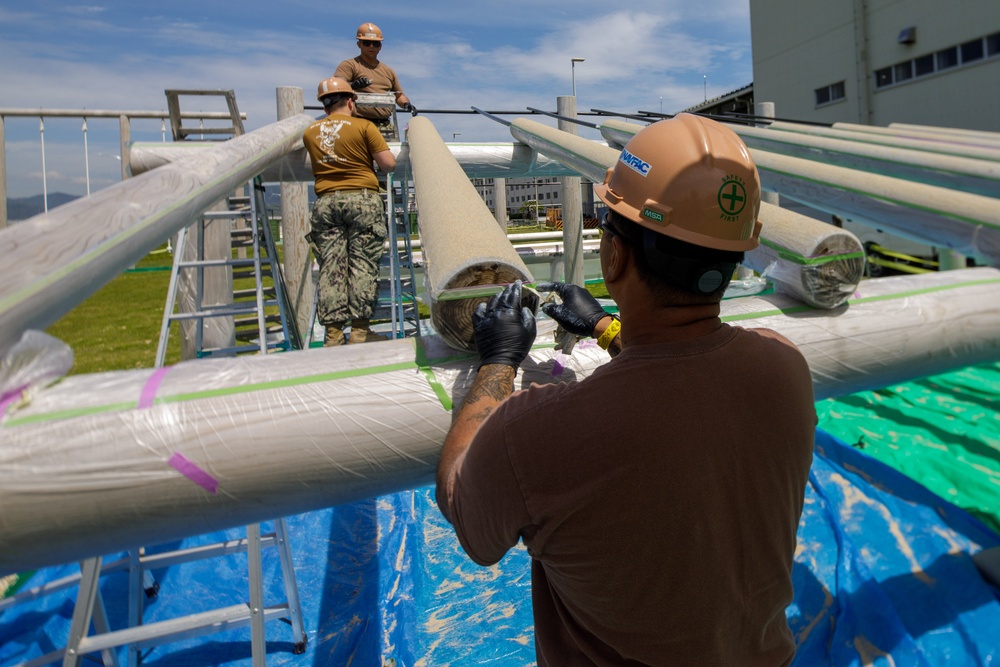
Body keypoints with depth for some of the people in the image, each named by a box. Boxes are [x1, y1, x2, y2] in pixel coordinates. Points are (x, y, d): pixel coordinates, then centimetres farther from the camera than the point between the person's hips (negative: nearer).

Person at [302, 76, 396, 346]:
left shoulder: (310, 132, 12)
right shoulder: (363, 126, 0)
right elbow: (389, 164, -2)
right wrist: (372, 158, 18)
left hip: (325, 202, 3)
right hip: (362, 200, -3)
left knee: (330, 268, 3)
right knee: (362, 265, -1)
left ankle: (333, 333, 2)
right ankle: (360, 330, -3)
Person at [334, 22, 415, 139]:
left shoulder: (388, 71, 27)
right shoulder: (349, 65, 8)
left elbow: (399, 95, 33)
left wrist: (406, 104, 10)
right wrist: (351, 85, -27)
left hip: (386, 125, 6)